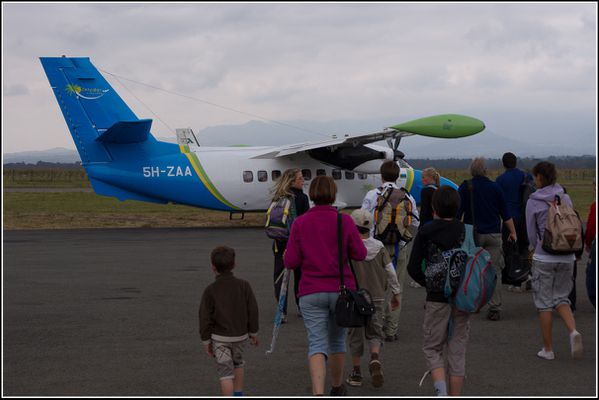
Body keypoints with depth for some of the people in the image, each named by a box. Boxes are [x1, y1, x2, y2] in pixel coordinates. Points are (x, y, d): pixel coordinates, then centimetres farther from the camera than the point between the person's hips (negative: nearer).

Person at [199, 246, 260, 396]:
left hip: (220, 338, -3)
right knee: (238, 363, 28)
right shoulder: (243, 286, -4)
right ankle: (239, 395, 34)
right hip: (241, 335, 3)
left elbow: (205, 317, -7)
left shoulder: (210, 290, -9)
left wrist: (206, 340, 2)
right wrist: (253, 332, 12)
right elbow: (253, 310, -1)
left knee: (225, 372, 0)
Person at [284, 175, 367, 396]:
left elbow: (291, 262, -6)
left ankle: (318, 394, -23)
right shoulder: (345, 221, -5)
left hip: (311, 293, -1)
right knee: (337, 340, 20)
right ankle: (337, 388, 37)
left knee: (317, 344, -4)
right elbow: (360, 254, -2)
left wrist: (287, 254, 17)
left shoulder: (300, 223, -4)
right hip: (342, 290, 1)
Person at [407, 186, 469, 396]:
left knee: (432, 348, 10)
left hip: (437, 298, -2)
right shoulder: (465, 231, 1)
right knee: (457, 351, 10)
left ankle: (440, 388, -12)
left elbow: (413, 268, -7)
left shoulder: (425, 232, -6)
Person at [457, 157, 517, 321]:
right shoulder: (495, 187, 4)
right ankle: (495, 308, -5)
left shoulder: (465, 187, -1)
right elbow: (505, 214, 6)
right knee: (494, 271, 1)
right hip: (493, 234, 1)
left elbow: (458, 212, -3)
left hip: (472, 234, -1)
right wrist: (513, 232, 14)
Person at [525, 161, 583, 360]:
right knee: (561, 298, 15)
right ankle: (573, 331, -12)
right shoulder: (565, 198, 2)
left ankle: (548, 349, 11)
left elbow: (531, 234, 0)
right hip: (567, 256, 4)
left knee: (544, 302, 7)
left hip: (544, 258, -3)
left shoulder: (533, 202, -7)